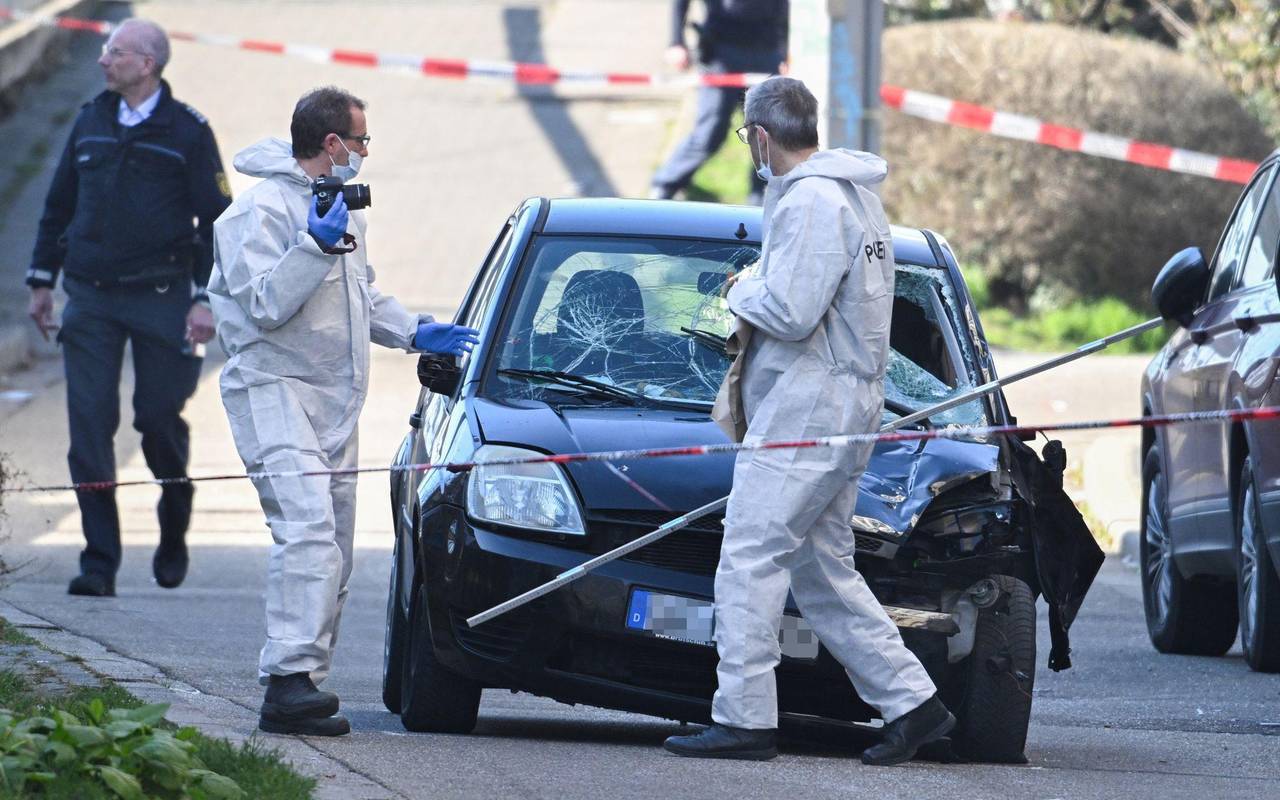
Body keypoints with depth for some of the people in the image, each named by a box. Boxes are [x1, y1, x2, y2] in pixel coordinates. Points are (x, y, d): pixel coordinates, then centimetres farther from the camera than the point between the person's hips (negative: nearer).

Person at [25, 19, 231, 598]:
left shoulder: (188, 132, -2)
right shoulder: (91, 122, 10)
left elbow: (215, 219, -2)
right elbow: (59, 204, 17)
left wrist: (206, 299, -9)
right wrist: (41, 280, 15)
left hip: (159, 298, -3)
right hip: (90, 298, 3)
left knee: (158, 419, 0)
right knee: (89, 427, -5)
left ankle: (174, 525, 30)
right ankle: (99, 561, -4)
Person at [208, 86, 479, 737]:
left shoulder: (339, 206, 19)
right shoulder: (261, 210, -11)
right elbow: (265, 306, -20)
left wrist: (413, 332, 19)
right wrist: (317, 245, -26)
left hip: (334, 401, 10)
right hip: (273, 388, -10)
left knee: (334, 548, 6)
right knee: (308, 528, -25)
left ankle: (302, 684, 8)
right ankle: (290, 676, -32)